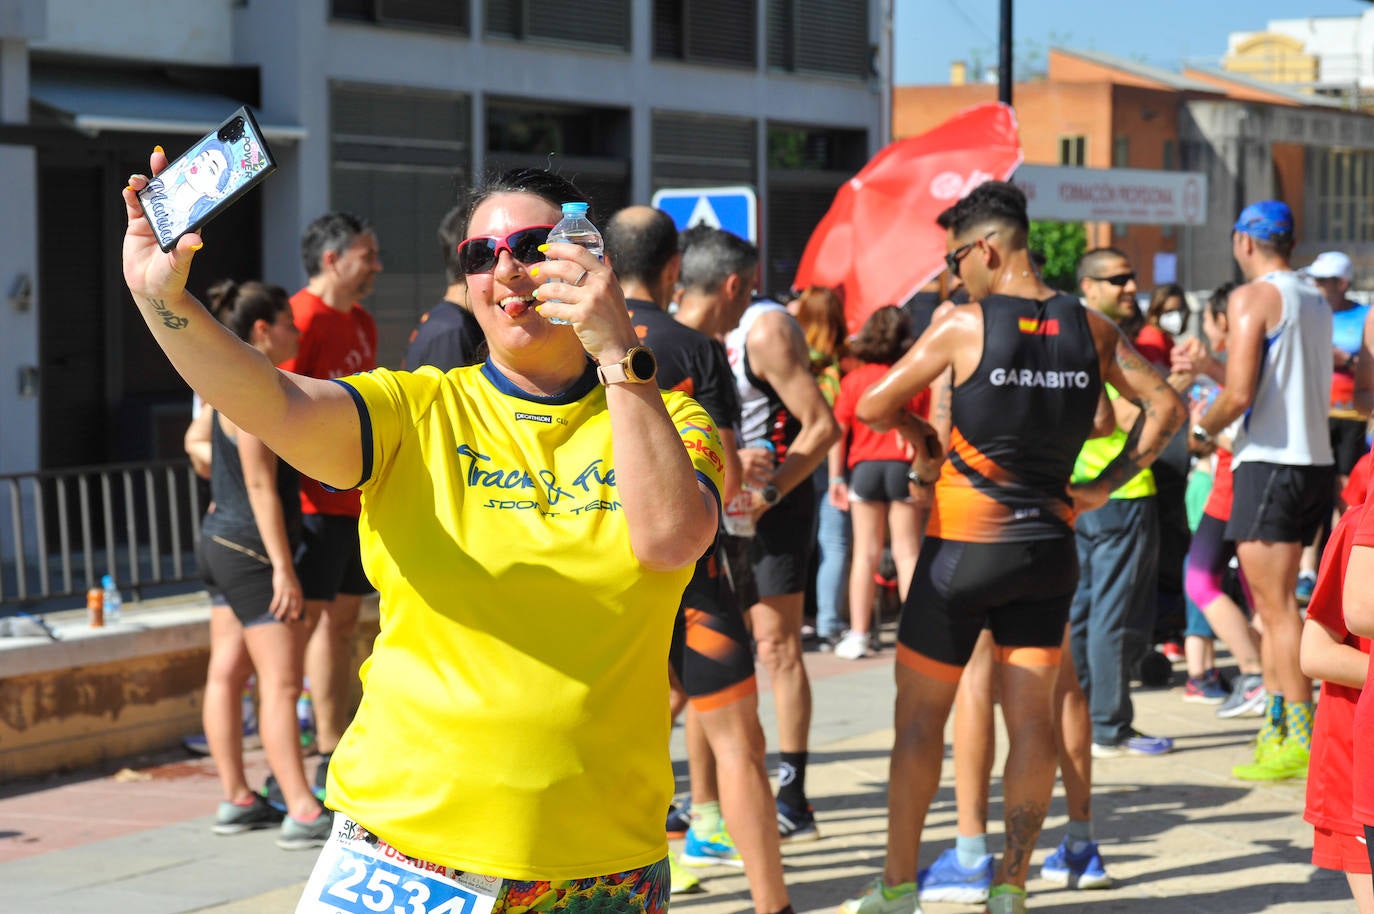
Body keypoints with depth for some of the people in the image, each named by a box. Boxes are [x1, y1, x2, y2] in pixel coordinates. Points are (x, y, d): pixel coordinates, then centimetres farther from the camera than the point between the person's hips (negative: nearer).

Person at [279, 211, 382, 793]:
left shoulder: (361, 322, 18)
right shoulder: (302, 319, -12)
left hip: (359, 499, 9)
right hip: (316, 500, -9)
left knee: (342, 623, 12)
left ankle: (332, 761, 19)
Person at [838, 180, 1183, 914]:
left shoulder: (962, 324, -12)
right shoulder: (1089, 329, 1)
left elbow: (873, 406, -10)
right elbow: (1166, 407, 6)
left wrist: (918, 435, 10)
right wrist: (1104, 487, 6)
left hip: (965, 548, -4)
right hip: (1047, 548, 4)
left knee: (920, 713, 7)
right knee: (1030, 715, 7)